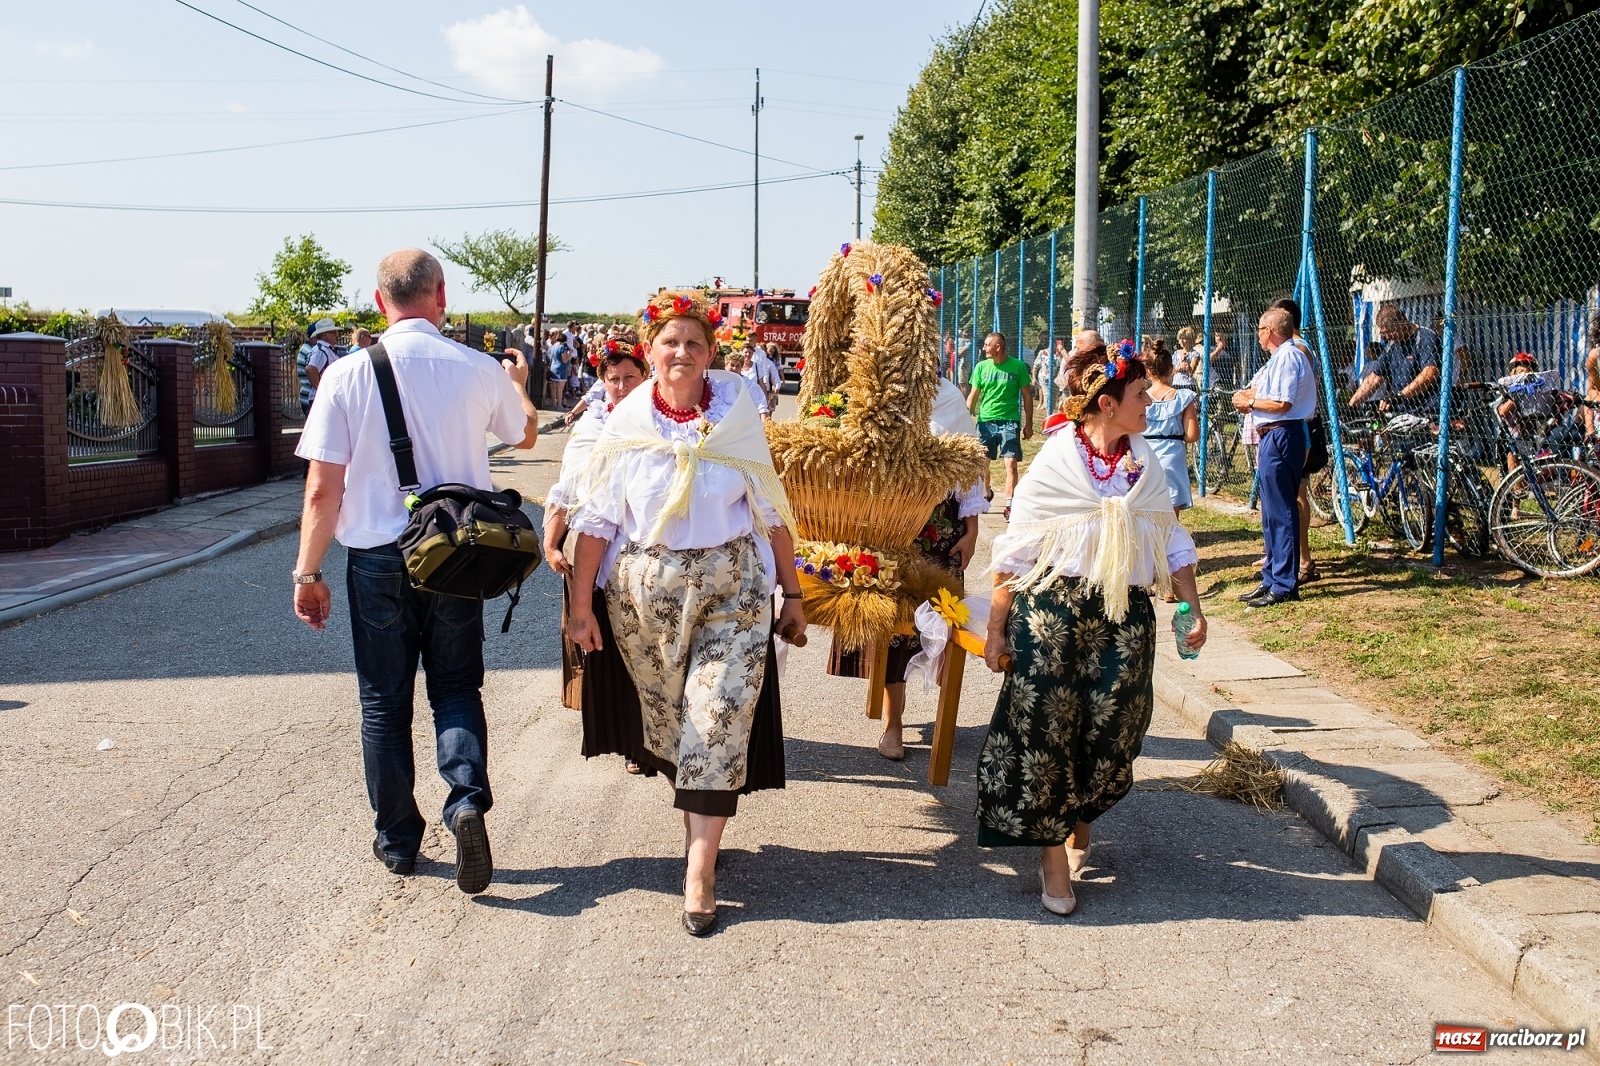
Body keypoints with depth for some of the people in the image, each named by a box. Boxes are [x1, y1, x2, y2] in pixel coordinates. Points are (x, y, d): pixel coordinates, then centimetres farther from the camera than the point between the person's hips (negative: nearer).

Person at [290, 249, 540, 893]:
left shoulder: (348, 374, -9)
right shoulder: (480, 371, -5)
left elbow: (323, 489, -9)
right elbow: (526, 434, 17)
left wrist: (308, 572, 2)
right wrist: (519, 385, 38)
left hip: (377, 560, -1)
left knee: (384, 701, 13)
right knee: (456, 687, 15)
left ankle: (397, 840, 23)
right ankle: (467, 798, -8)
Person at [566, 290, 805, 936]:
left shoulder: (738, 418, 1)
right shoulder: (625, 425, 2)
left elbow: (771, 513, 5)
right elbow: (596, 520, 2)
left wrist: (791, 594, 5)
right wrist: (581, 603, -1)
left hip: (733, 592, -1)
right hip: (644, 595, 1)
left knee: (718, 719, -7)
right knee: (665, 717, 10)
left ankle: (700, 871, -3)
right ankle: (699, 824, 33)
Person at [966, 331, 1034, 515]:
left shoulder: (1018, 366, -2)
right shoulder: (981, 367, 4)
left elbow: (1027, 395, 4)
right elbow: (973, 396, 9)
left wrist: (1028, 424, 2)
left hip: (1010, 421, -3)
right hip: (985, 420, 3)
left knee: (1011, 463, -11)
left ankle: (1009, 506, -8)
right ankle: (987, 492, 37)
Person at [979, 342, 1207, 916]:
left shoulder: (1147, 465, 9)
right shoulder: (1054, 461, -3)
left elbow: (1171, 542, 15)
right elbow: (1015, 552, -2)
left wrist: (1192, 606, 6)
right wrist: (996, 629, -4)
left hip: (1125, 616, 4)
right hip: (1052, 610, -3)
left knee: (1111, 732, 2)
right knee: (1046, 729, -3)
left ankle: (1077, 823, 29)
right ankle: (1052, 851, 11)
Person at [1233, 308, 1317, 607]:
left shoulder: (1288, 356, -14)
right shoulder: (1282, 356, 19)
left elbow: (1283, 403, -22)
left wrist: (1250, 401, -8)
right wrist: (1250, 397, 0)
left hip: (1281, 437, -11)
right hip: (1274, 438, 11)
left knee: (1280, 513, -7)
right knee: (1272, 514, 15)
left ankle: (1284, 585, -3)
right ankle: (1271, 579, 23)